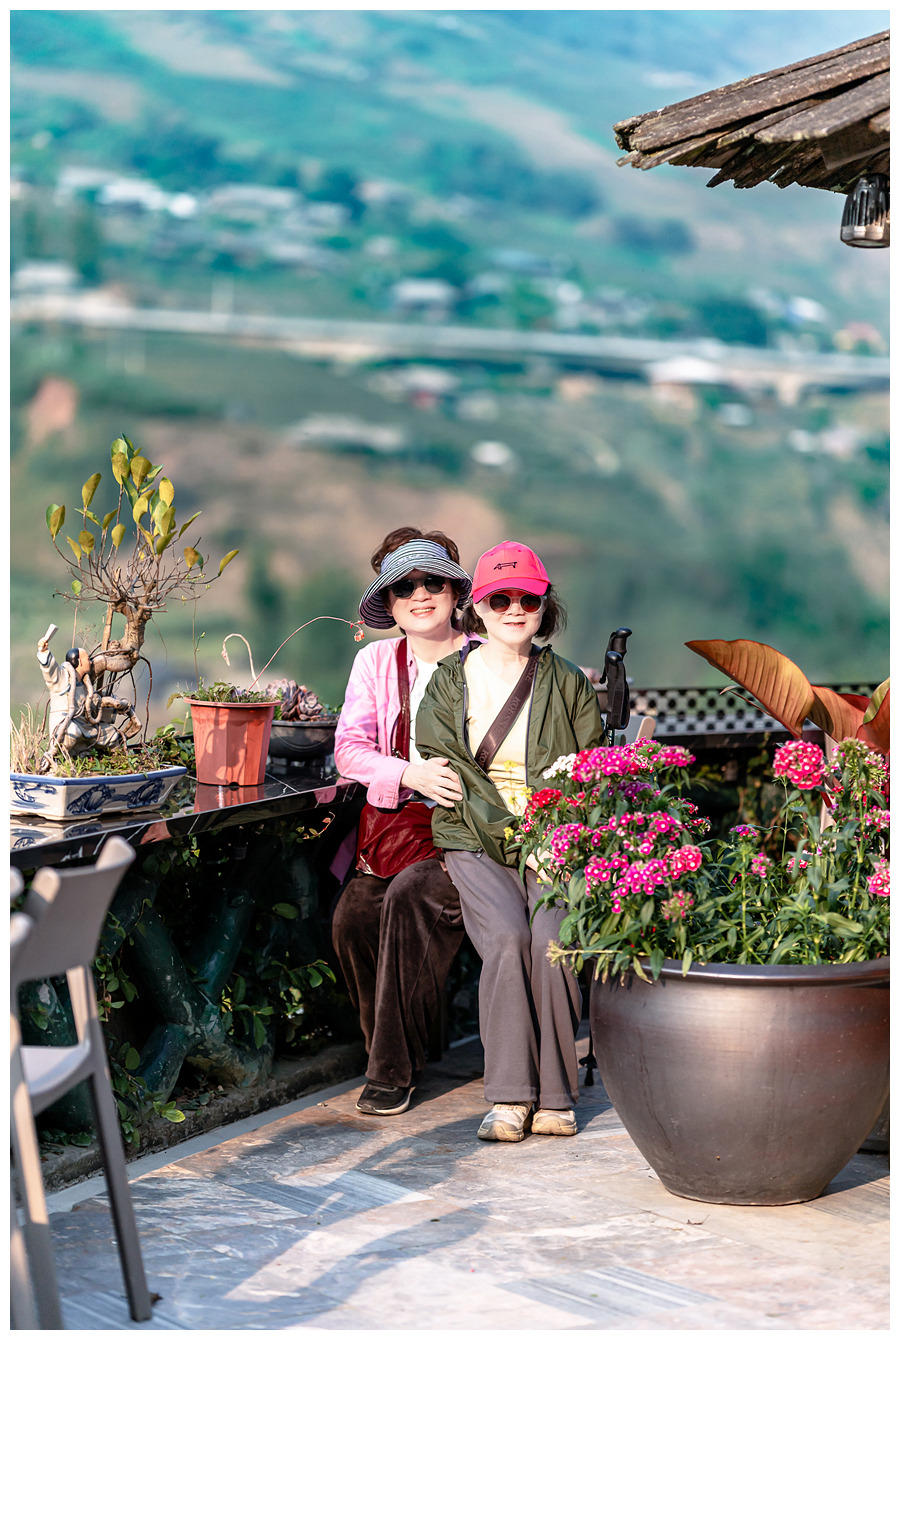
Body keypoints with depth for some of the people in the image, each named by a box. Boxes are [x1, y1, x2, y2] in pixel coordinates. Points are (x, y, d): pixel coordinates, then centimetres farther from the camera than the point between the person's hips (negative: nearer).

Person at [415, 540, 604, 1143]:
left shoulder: (568, 683, 12)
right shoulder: (450, 680, 9)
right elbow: (442, 770, -1)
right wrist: (511, 834, -13)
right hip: (477, 844, 0)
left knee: (551, 939, -27)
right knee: (507, 937, -28)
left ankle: (554, 1097, -18)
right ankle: (509, 1096, -20)